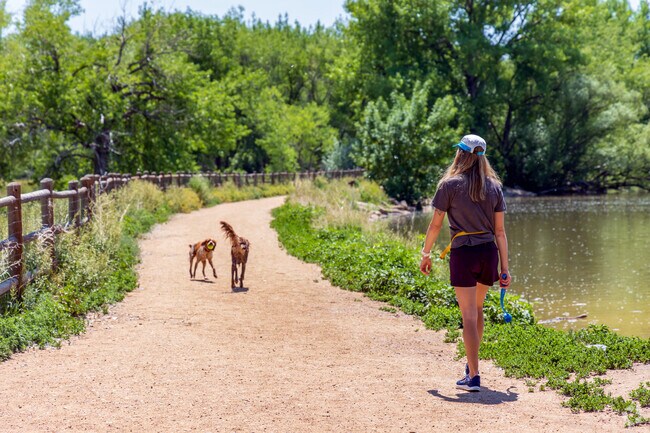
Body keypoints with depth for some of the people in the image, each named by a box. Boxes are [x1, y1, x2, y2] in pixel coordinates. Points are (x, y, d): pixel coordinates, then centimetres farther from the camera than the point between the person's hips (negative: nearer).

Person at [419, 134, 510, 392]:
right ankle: (471, 363, 34)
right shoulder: (494, 186, 7)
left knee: (469, 315, -2)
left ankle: (473, 377, -3)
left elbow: (436, 224, -3)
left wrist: (426, 253, 10)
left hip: (463, 254, -4)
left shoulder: (450, 184, -4)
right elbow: (500, 231, 6)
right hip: (489, 254, 4)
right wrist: (505, 268, 9)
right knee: (477, 309, 22)